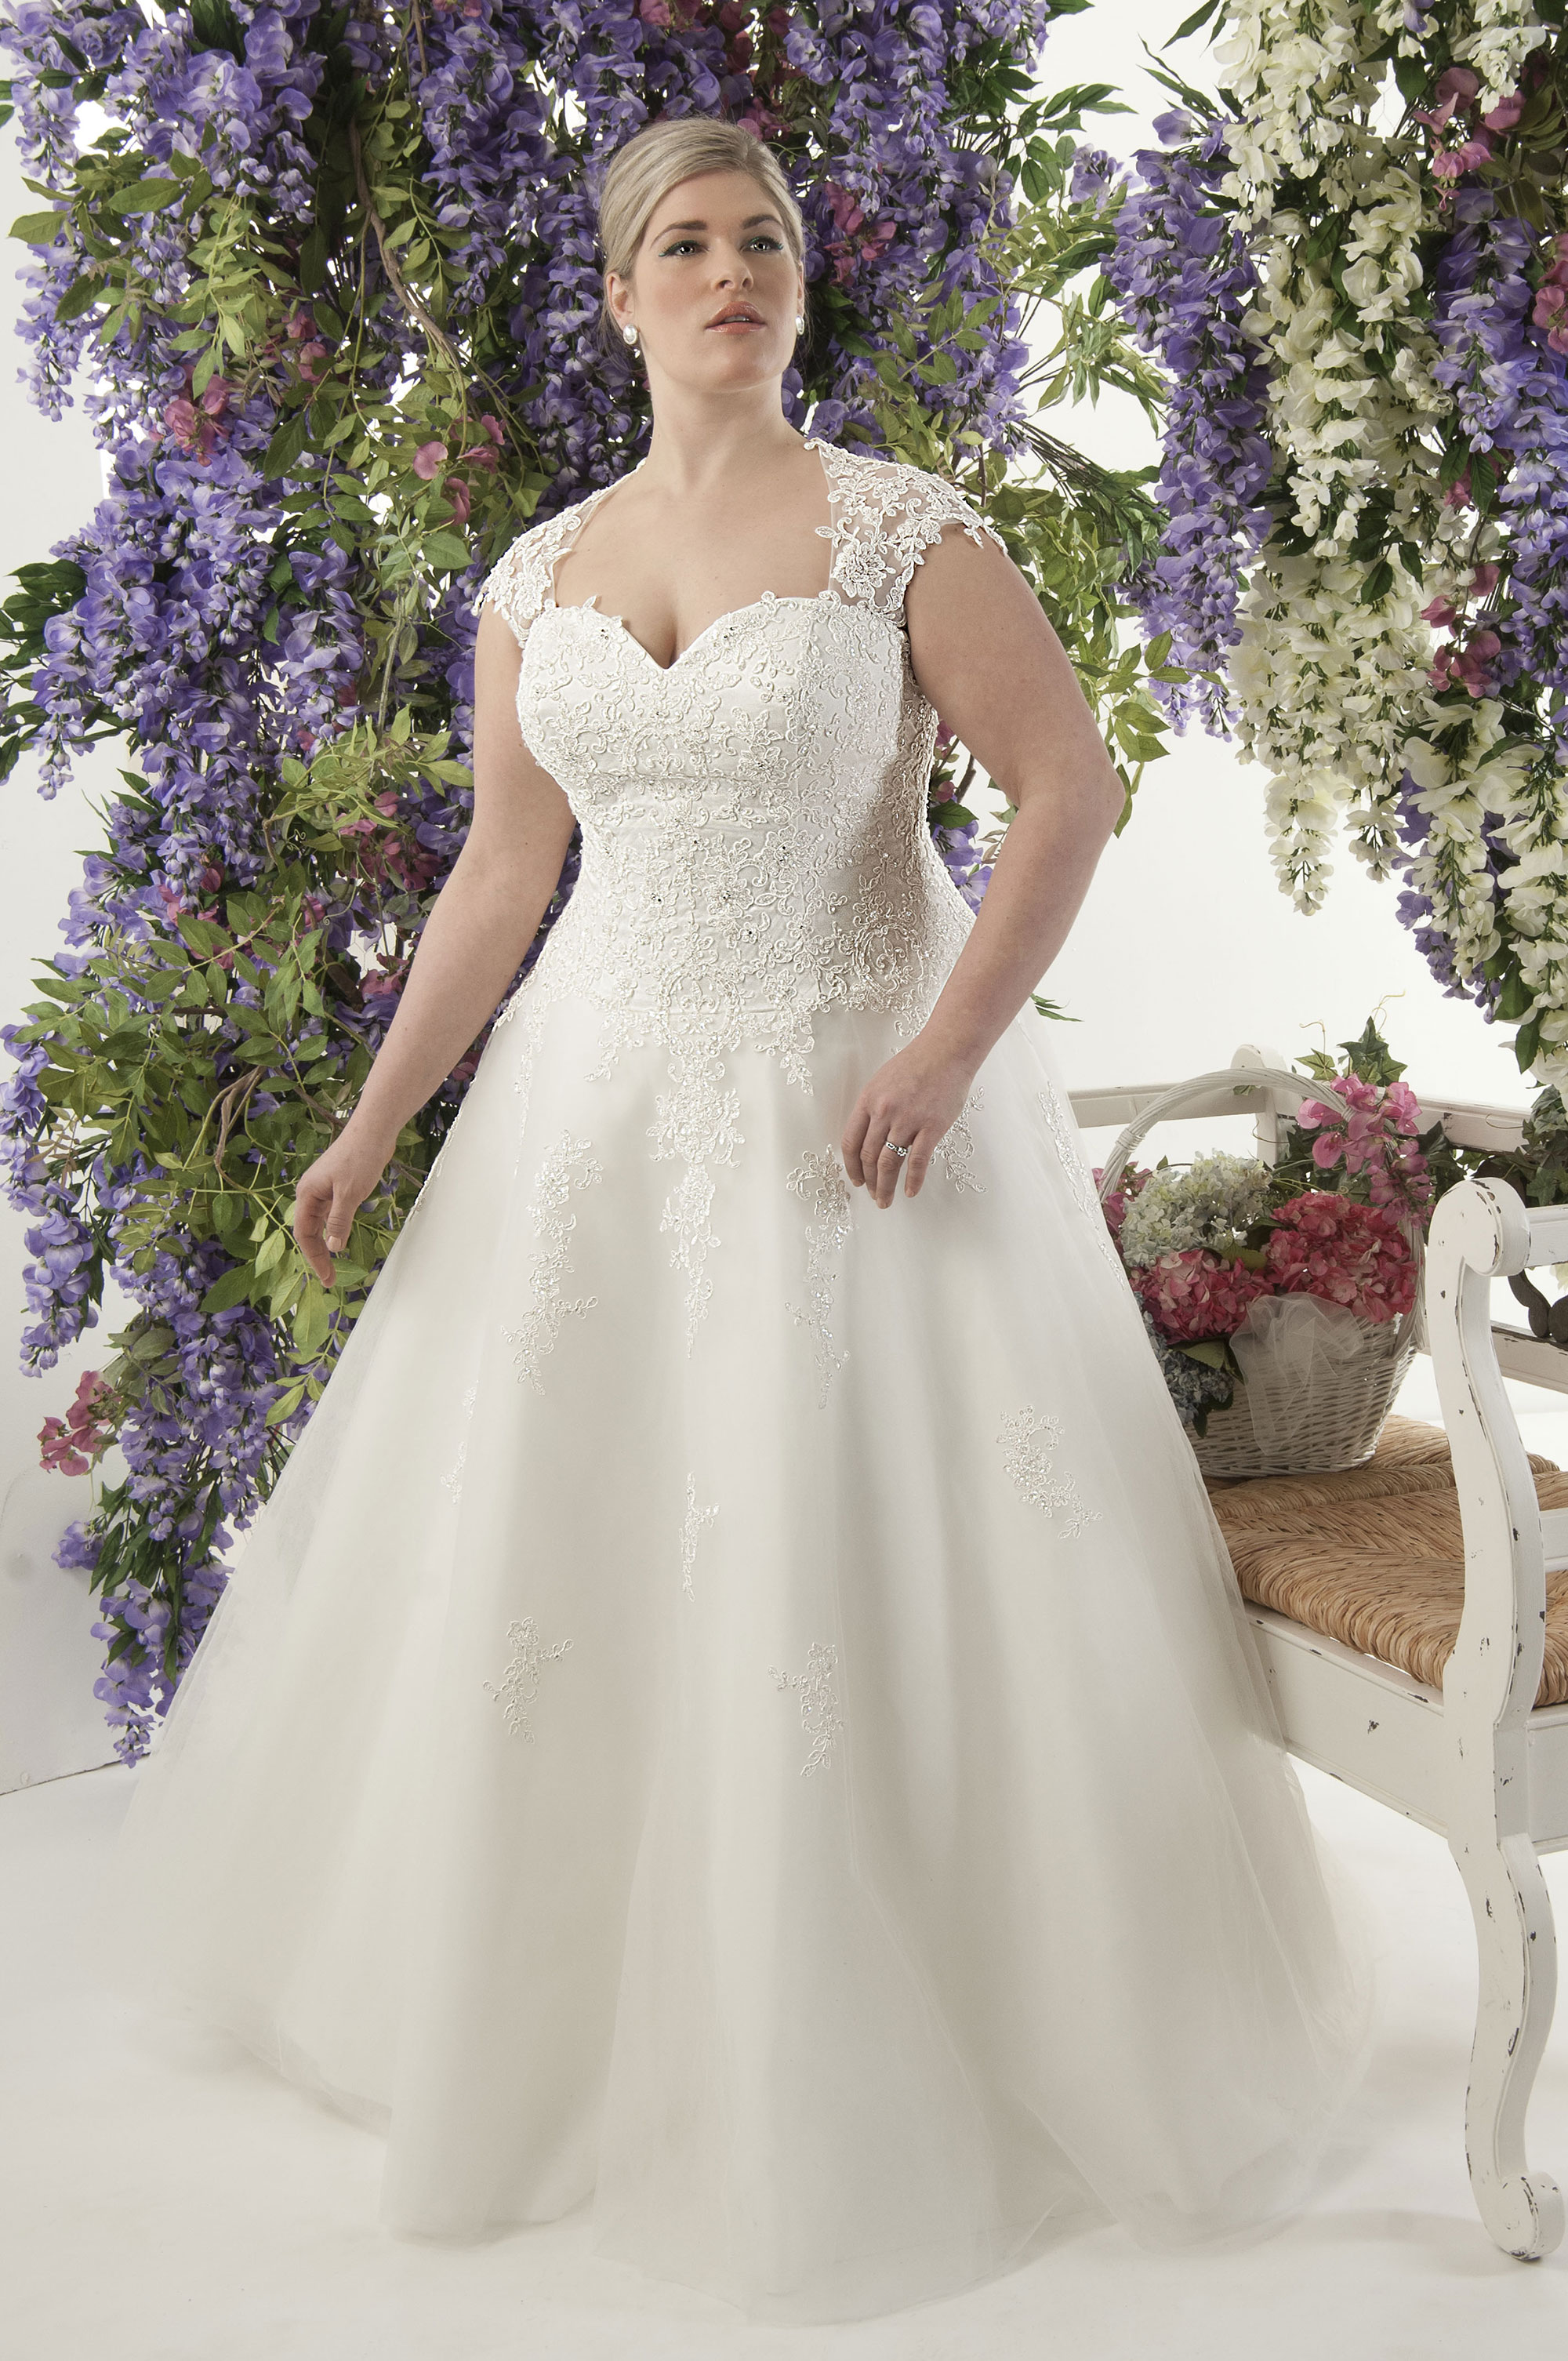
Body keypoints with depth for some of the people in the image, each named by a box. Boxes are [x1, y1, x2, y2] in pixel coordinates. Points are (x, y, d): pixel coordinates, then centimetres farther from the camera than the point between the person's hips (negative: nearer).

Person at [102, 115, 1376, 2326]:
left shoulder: (902, 528, -5)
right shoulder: (537, 578, 8)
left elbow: (1071, 785, -8)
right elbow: (501, 876, 12)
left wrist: (950, 1045, -19)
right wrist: (374, 1123, 10)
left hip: (854, 1100, -4)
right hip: (602, 1102, 5)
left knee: (865, 1564, 0)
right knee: (549, 1546, 11)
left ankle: (896, 2058, 23)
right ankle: (570, 2008, 36)